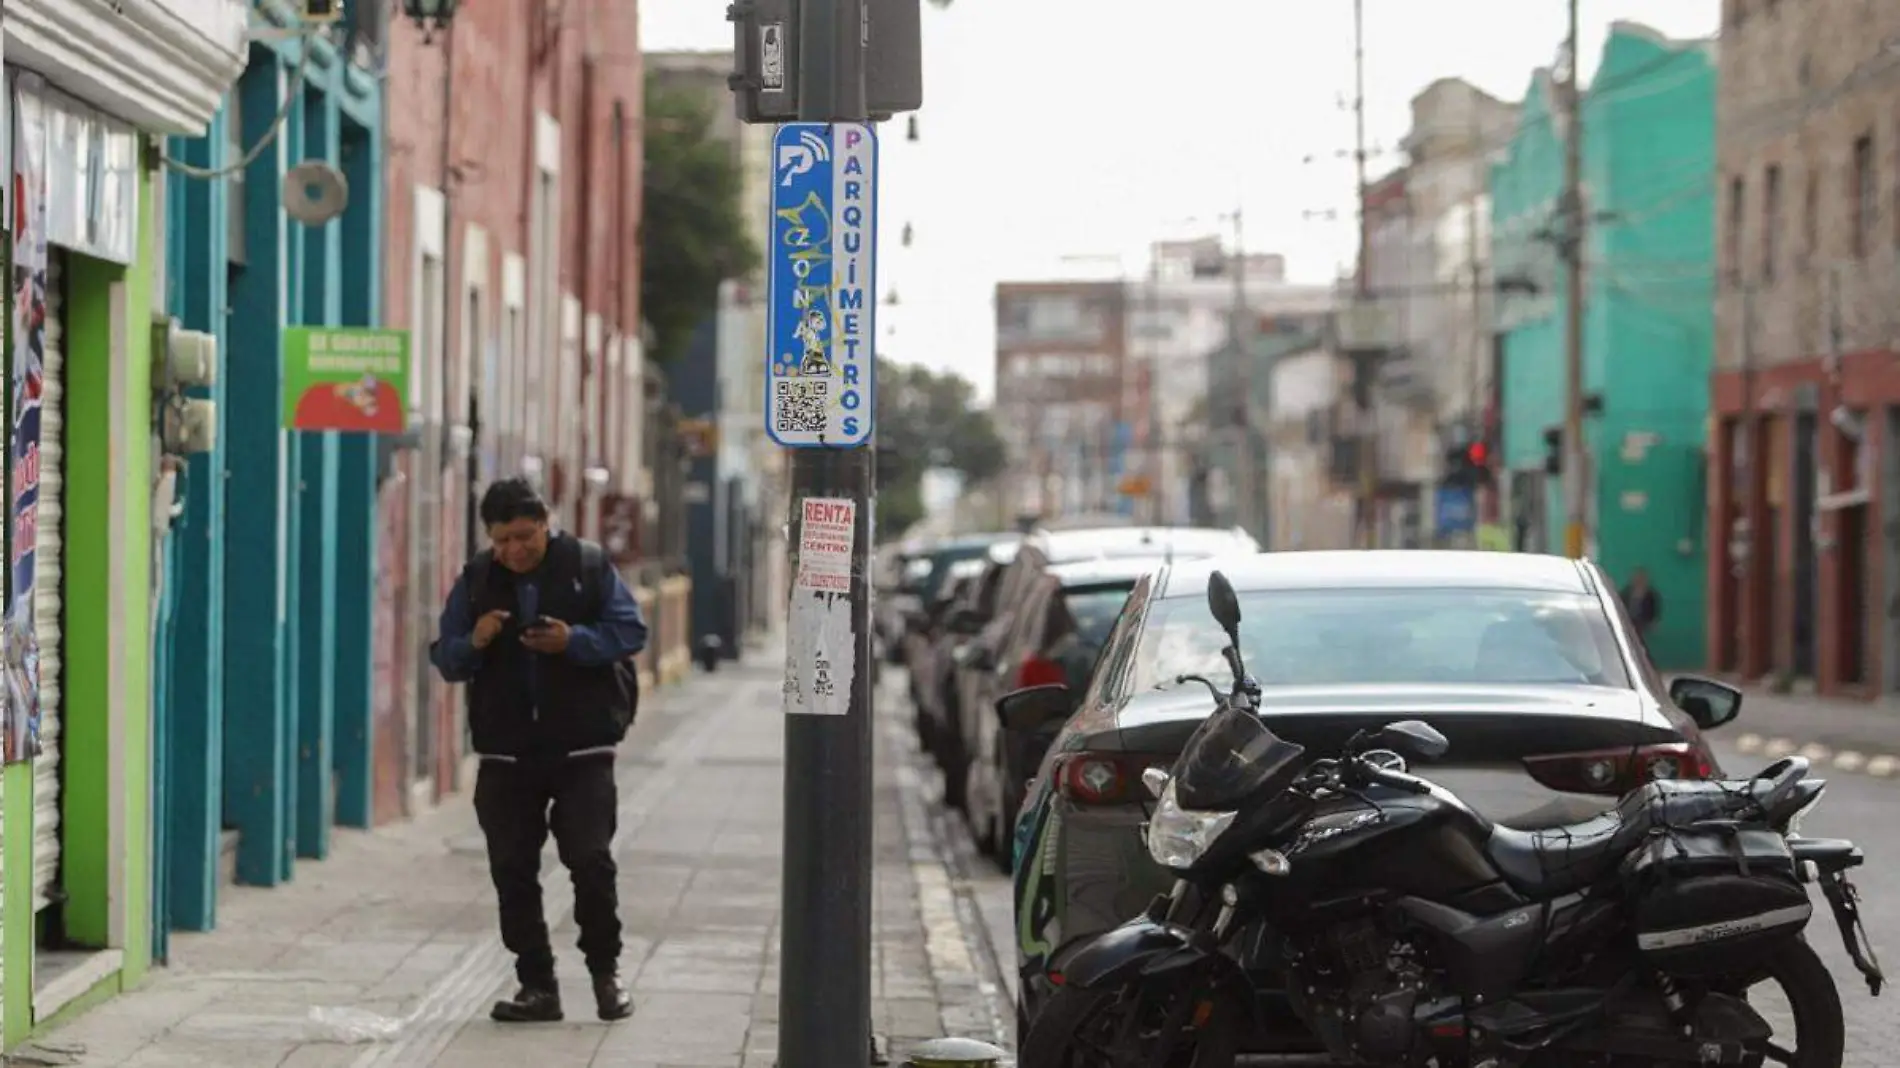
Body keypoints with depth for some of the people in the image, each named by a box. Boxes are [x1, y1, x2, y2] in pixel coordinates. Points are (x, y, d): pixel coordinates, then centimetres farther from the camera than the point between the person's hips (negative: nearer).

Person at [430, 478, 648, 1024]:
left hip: (581, 749, -3)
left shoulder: (589, 567, -1)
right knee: (512, 870, 3)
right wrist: (474, 643, -14)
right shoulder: (476, 581, 6)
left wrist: (574, 641, -20)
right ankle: (537, 985, 11)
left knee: (591, 860, -6)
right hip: (505, 752, 3)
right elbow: (445, 657, 8)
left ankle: (606, 970, 14)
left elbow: (630, 632, -4)